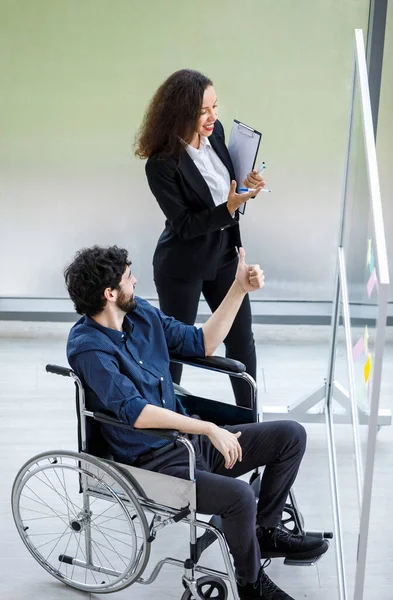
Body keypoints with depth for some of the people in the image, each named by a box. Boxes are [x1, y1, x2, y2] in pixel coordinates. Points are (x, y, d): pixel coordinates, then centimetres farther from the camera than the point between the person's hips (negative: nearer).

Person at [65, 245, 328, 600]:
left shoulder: (142, 314, 4)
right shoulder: (88, 348, -21)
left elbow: (201, 343, 13)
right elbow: (134, 412, -29)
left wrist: (240, 289, 6)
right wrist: (209, 429, -29)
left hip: (189, 439, 9)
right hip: (153, 463, -8)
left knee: (291, 435, 3)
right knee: (239, 496, -31)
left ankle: (265, 532, 19)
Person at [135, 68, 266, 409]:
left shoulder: (215, 131, -7)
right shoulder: (162, 164, -26)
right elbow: (183, 225, -22)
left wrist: (246, 184, -8)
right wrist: (229, 208, -32)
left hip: (223, 253, 7)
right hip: (183, 265, -6)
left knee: (241, 339, 14)